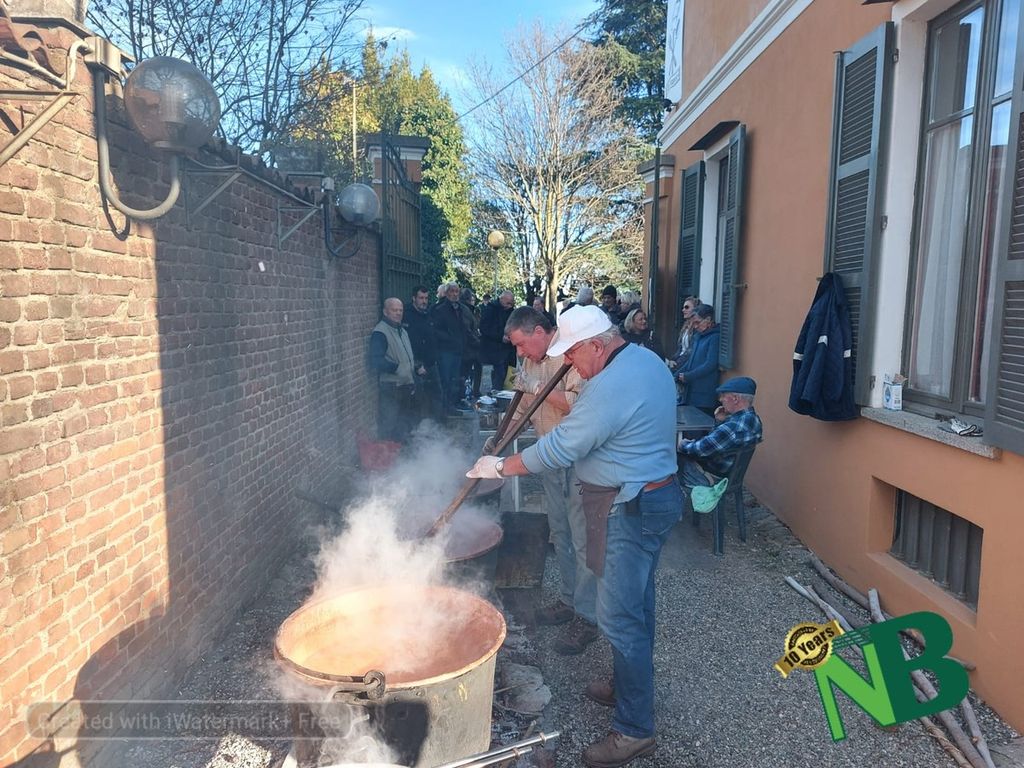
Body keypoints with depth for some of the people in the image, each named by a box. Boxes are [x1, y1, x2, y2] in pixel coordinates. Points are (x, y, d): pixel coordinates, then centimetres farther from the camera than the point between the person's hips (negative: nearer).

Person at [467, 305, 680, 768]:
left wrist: (499, 467, -9)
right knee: (636, 601, 22)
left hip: (629, 511, -11)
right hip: (655, 497, 11)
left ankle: (635, 730, 11)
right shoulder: (646, 359, 7)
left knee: (619, 617, -2)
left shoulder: (610, 386, -25)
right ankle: (629, 686, 40)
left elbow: (559, 449, -21)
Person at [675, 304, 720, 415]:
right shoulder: (698, 336, 18)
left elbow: (710, 365, -17)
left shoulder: (715, 337, -11)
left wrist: (687, 377, -11)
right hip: (691, 392, 9)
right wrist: (676, 375, 9)